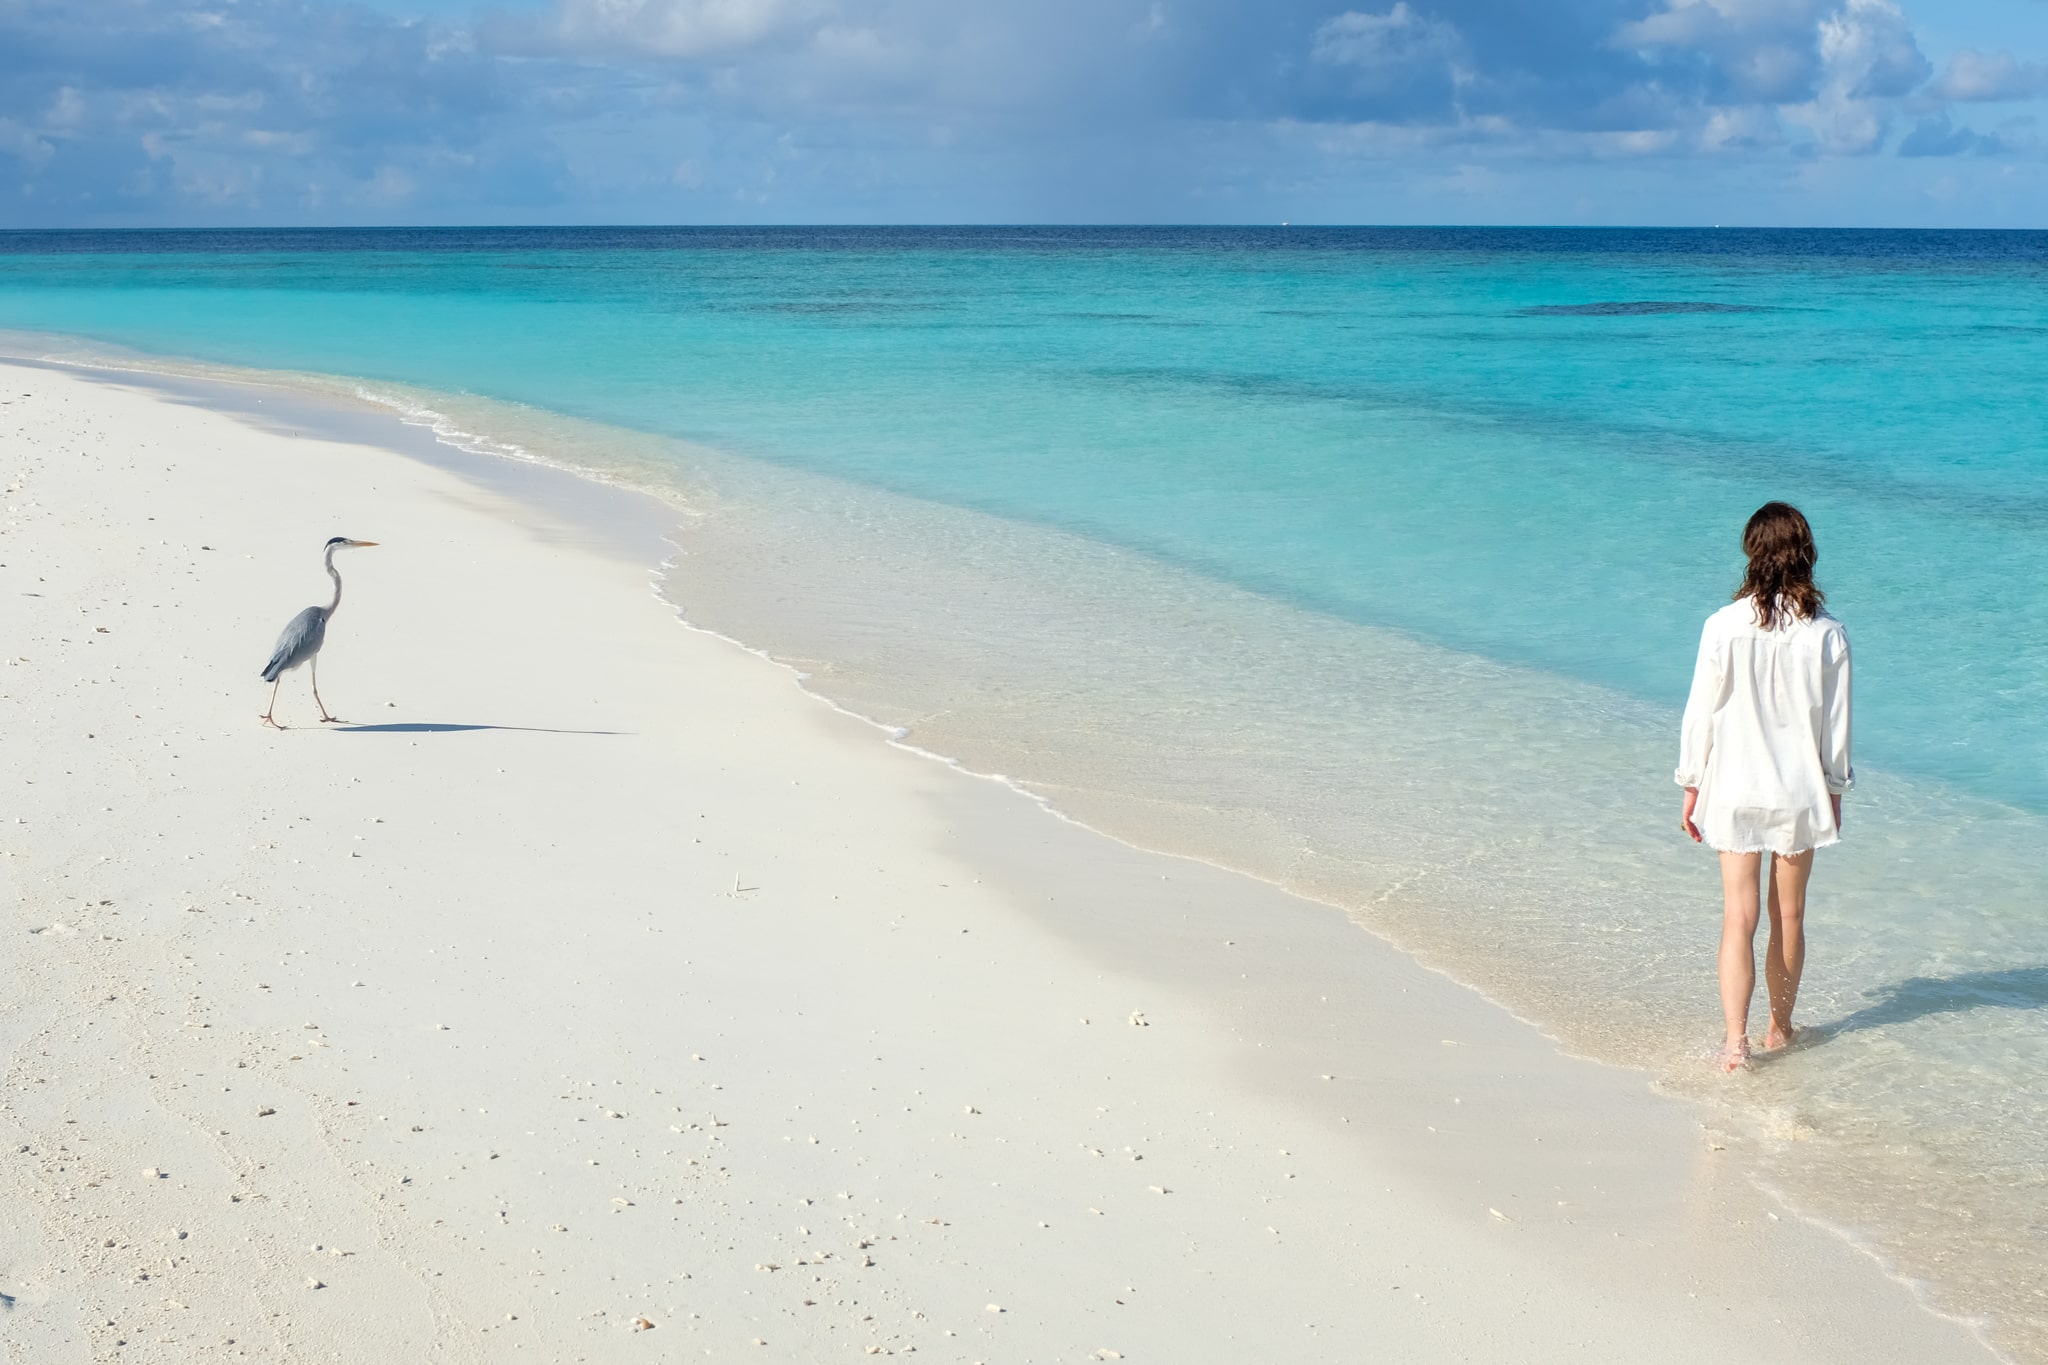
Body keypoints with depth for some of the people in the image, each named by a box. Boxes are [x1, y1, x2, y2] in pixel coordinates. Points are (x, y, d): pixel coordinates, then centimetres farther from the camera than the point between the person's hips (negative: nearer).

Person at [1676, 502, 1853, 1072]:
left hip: (1735, 790, -1)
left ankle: (1736, 1039, -8)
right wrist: (1834, 790, 14)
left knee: (1739, 917, 2)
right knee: (1789, 917, 15)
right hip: (1801, 791, 1)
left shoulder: (1724, 627, -11)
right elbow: (1836, 725, 0)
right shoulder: (1828, 634, -8)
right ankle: (1780, 1027, 29)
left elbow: (1701, 714, -5)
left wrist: (1692, 789, 6)